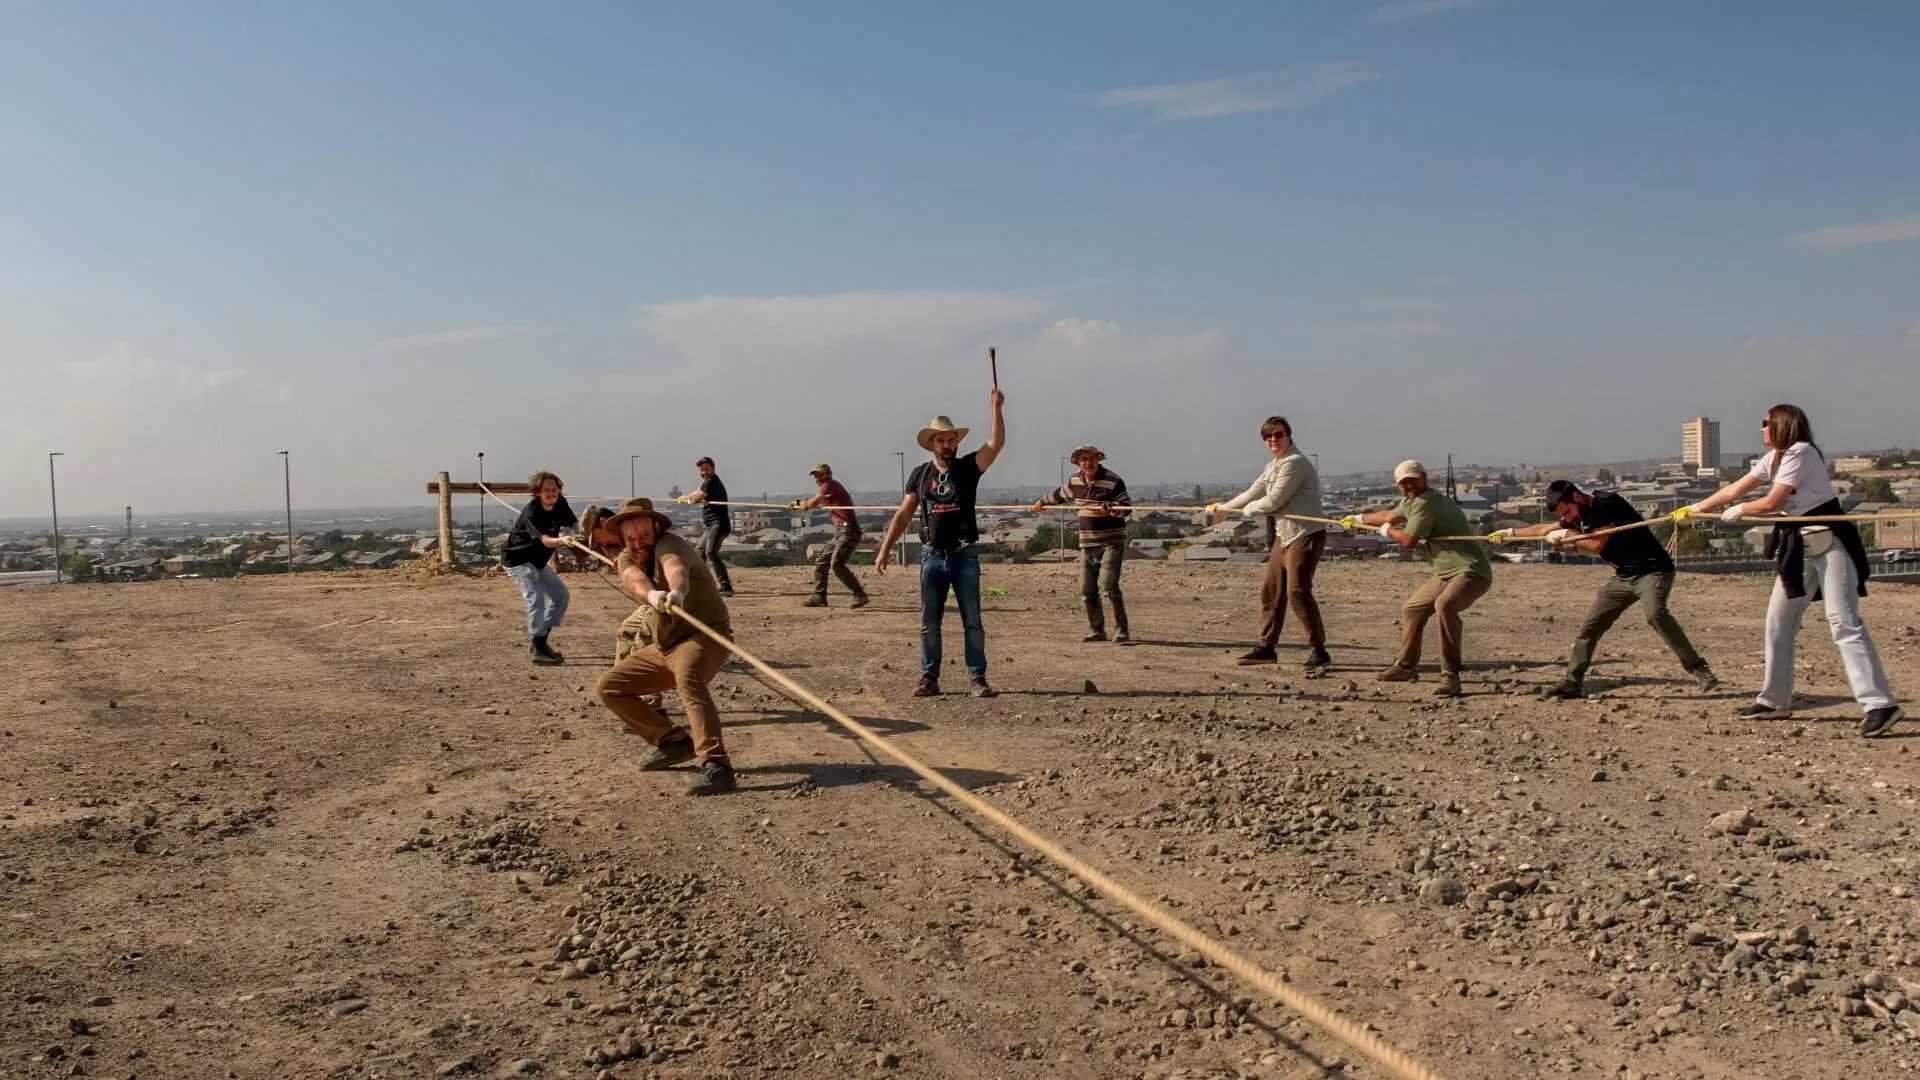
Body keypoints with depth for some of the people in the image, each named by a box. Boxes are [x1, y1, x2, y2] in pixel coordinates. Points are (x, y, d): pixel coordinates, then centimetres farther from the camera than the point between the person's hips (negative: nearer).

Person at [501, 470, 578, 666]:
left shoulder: (560, 504, -7)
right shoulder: (531, 512, -28)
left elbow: (574, 524, -2)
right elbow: (545, 540, -40)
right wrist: (562, 540, -61)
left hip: (537, 561, 9)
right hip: (517, 559, -9)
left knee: (561, 595, 9)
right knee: (536, 598, -22)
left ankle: (539, 642, 17)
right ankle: (538, 650, -17)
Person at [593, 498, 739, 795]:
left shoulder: (668, 544, -18)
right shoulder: (626, 559, 3)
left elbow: (675, 567, -43)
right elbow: (635, 581, -23)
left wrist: (677, 592, -66)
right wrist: (651, 596, -46)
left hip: (705, 634, -8)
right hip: (663, 646, 8)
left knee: (688, 679, -39)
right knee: (608, 688, 7)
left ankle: (716, 766, -49)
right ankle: (673, 740, 13)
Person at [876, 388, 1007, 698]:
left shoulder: (968, 467, 1)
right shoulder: (920, 474, 7)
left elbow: (996, 443, -14)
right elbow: (903, 514, 9)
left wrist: (997, 408, -23)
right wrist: (885, 549, 4)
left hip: (964, 555, -2)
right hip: (932, 556, 2)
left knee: (972, 621, -1)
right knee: (929, 622, 5)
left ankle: (977, 678, 3)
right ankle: (929, 678, 13)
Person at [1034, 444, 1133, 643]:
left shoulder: (1112, 481, -10)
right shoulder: (1075, 482, 7)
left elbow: (1127, 508, -10)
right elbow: (1059, 495, 28)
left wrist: (1111, 509, -30)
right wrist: (1042, 502, 42)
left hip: (1111, 541, -6)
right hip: (1087, 543, 6)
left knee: (1108, 585, -19)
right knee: (1087, 590, 6)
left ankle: (1121, 631, -12)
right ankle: (1097, 630, 20)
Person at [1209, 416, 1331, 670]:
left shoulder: (1295, 463, -16)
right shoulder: (1273, 465, 16)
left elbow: (1274, 501, -17)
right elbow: (1255, 491, 26)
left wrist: (1249, 508, 0)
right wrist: (1224, 507, 32)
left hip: (1306, 534, -10)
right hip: (1285, 534, 10)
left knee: (1297, 591, -16)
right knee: (1271, 590, 12)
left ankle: (1319, 651, -10)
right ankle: (1267, 647, 22)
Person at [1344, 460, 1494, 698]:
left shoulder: (1426, 502, -17)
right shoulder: (1410, 501, 15)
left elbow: (1408, 540, -15)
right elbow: (1390, 515, 36)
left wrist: (1387, 531, 7)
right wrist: (1358, 519, 50)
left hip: (1471, 571, -11)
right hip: (1446, 573, 11)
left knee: (1444, 604, -36)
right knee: (1412, 609, 19)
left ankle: (1450, 676, -33)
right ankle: (1406, 666, 34)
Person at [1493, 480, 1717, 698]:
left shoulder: (1607, 503, -18)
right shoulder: (1580, 515, 7)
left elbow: (1597, 544, -20)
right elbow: (1546, 528, 23)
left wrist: (1566, 535, -6)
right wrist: (1511, 533, 28)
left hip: (1652, 571, -8)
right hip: (1623, 576, 9)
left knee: (1655, 613, -33)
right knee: (1590, 626, 5)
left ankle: (1700, 672, -33)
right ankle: (1571, 683, 13)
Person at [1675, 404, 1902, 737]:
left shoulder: (1800, 452, -14)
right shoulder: (1773, 458, 14)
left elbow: (1772, 503, -17)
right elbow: (1734, 490, 20)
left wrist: (1738, 510, 0)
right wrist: (1695, 509, 22)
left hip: (1829, 543, -10)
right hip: (1798, 547, 10)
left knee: (1844, 623, -18)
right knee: (1778, 623, 10)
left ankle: (1880, 704, -20)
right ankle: (1775, 701, 18)